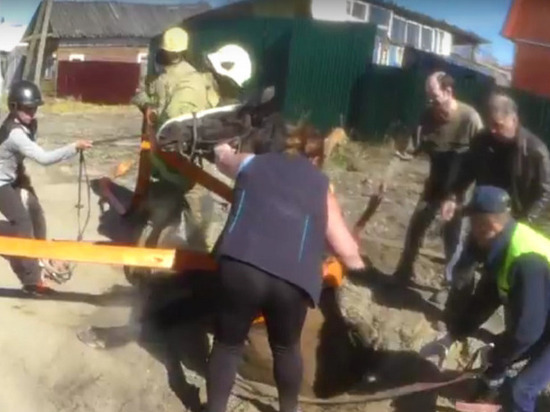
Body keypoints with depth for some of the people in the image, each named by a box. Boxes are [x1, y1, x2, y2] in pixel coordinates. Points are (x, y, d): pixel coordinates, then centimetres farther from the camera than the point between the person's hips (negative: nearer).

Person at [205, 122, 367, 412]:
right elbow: (348, 252, 15)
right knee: (286, 347, 26)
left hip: (240, 267, 0)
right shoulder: (320, 185, 19)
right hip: (292, 280, 0)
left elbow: (222, 156, 45)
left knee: (227, 344, 21)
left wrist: (223, 150, 68)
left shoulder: (250, 164, 20)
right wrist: (360, 269, 37)